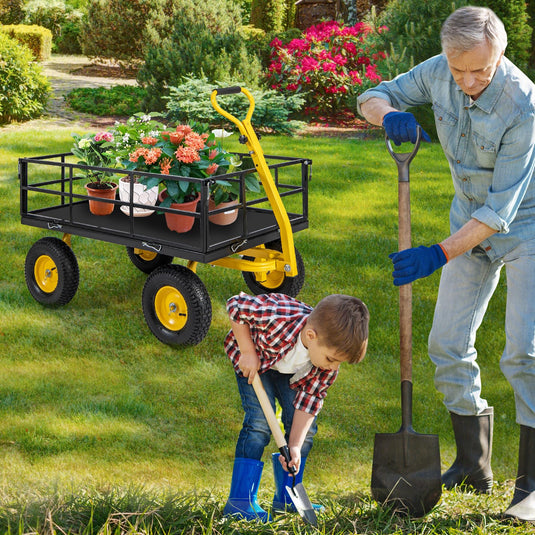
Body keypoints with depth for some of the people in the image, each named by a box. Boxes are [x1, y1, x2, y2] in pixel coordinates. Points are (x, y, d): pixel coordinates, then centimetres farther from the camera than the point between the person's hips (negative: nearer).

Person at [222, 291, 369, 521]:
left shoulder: (331, 350, -28)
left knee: (305, 427, -4)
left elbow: (309, 398, -18)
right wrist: (248, 352, -28)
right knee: (260, 421, -18)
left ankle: (286, 498, 9)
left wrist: (295, 446, -21)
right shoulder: (276, 319, -45)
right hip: (254, 358, -5)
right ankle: (240, 502, -16)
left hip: (293, 372, 5)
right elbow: (235, 305, -28)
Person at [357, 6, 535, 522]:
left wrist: (439, 254, -34)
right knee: (448, 344, 6)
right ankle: (473, 465, 21)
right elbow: (372, 97, -1)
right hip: (471, 221, 6)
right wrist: (389, 114, -26)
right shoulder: (439, 73, -13)